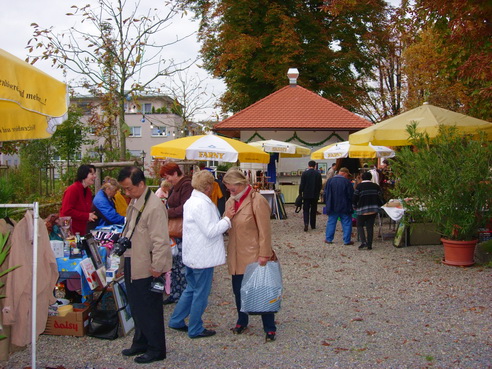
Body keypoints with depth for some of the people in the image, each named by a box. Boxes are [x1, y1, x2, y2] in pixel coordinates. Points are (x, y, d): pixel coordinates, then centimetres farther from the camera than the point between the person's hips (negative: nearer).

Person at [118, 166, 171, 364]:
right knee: (136, 307, 19)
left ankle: (156, 349, 18)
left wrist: (157, 267, -20)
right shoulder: (134, 202, 8)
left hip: (146, 267, -9)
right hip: (131, 263, 9)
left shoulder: (154, 206, -22)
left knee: (149, 309, 4)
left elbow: (160, 240, -22)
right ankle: (140, 342, 35)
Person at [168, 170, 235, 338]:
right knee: (201, 293, 3)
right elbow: (210, 231, -23)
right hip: (203, 256, -10)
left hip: (192, 255, 10)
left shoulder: (191, 201, 11)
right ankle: (195, 329, 14)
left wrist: (225, 219, 15)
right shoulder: (202, 204, -22)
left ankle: (176, 321, 28)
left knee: (191, 289, 21)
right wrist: (227, 218, -14)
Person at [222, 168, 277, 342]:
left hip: (254, 256, -7)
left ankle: (270, 328, 14)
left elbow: (264, 231, -16)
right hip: (236, 256, 7)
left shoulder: (257, 201, -15)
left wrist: (264, 255, -16)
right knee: (238, 291, 16)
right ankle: (242, 322, 34)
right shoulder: (230, 201, 8)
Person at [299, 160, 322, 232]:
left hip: (306, 195, -2)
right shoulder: (318, 174, -2)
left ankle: (306, 223, -17)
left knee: (306, 210, 2)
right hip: (315, 195, 2)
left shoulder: (304, 173, -8)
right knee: (313, 210, 12)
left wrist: (300, 193, 4)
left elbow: (302, 185, -7)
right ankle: (313, 225, 17)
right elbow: (320, 185, 3)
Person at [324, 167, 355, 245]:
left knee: (331, 223, 12)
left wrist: (328, 204, 16)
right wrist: (351, 205, 8)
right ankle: (347, 240, 5)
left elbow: (326, 194, 4)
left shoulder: (330, 181, -1)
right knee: (347, 223, 6)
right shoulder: (347, 182, -11)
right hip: (344, 207, -3)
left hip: (332, 207, 3)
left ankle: (328, 239, 14)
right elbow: (351, 195, -7)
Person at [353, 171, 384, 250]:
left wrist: (355, 207, 11)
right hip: (373, 209, 4)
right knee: (370, 226, 9)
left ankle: (363, 241, -10)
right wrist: (378, 206, 19)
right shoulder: (376, 186, 5)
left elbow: (355, 198, -5)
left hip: (362, 209, -3)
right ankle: (369, 245, 8)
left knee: (359, 225, 9)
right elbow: (380, 197, 5)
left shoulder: (359, 186, -6)